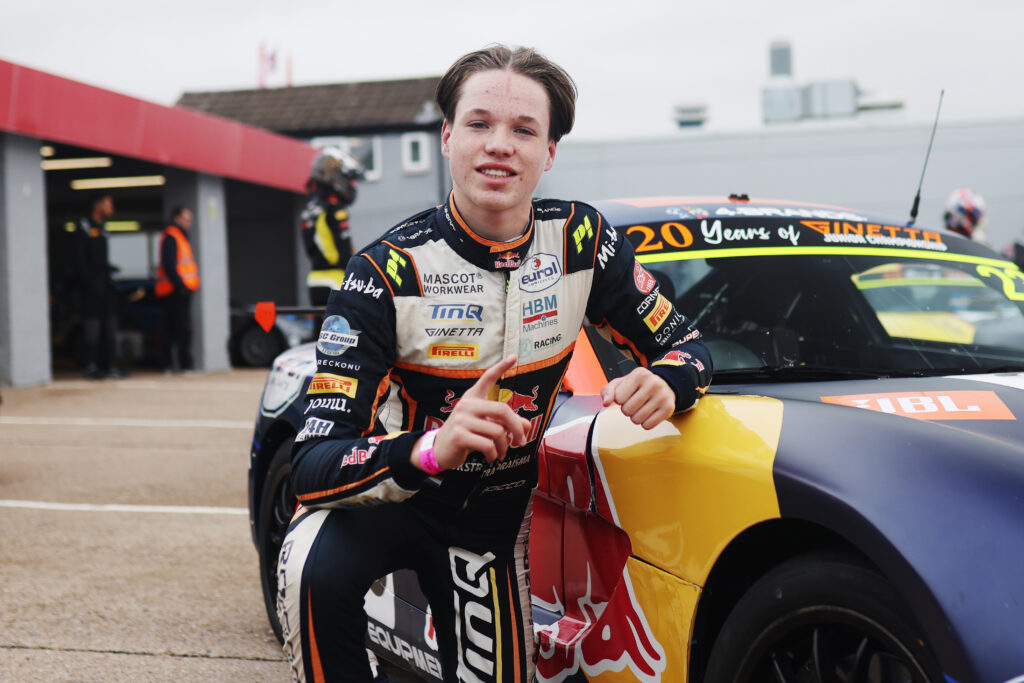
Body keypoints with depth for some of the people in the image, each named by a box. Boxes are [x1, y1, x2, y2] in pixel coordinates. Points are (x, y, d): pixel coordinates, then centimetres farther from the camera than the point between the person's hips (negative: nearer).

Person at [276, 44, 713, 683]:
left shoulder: (582, 240, -12)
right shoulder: (388, 270, -23)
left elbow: (685, 345, -2)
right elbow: (313, 467, -29)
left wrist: (663, 384, -29)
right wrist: (432, 450, -51)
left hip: (497, 512, 4)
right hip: (389, 485, -3)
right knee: (314, 572, -34)